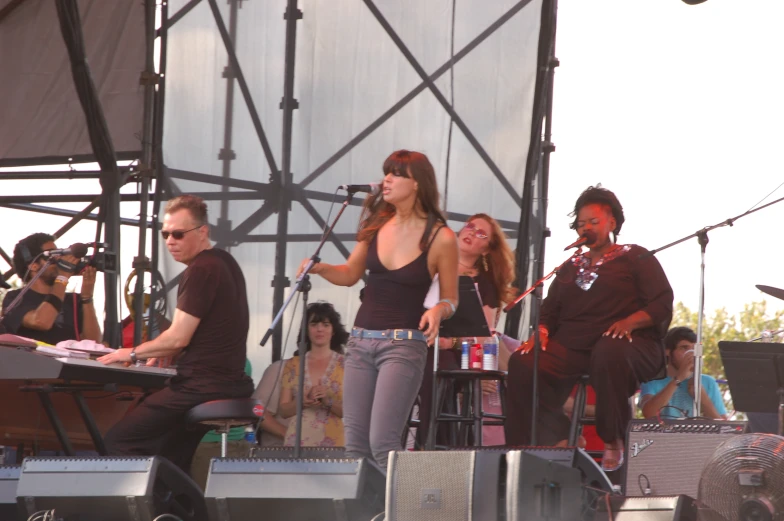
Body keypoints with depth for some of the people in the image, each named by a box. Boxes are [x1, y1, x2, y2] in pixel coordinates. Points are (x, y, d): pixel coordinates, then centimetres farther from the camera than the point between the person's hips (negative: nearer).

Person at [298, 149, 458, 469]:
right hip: (361, 341, 6)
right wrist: (320, 269, -3)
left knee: (382, 443, -16)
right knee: (354, 445, 3)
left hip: (404, 344, -6)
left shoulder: (440, 238, -6)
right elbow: (350, 274, 16)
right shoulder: (376, 223, 6)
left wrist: (439, 311, -20)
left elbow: (450, 300, 2)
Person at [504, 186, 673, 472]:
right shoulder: (571, 266, 26)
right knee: (522, 363, -25)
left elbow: (663, 303, 0)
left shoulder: (635, 257, 11)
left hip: (623, 343, -4)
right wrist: (541, 332, -2)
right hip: (571, 347, 5)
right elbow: (550, 309, 22)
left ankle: (613, 443, -28)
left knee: (608, 352, -43)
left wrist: (630, 321, -20)